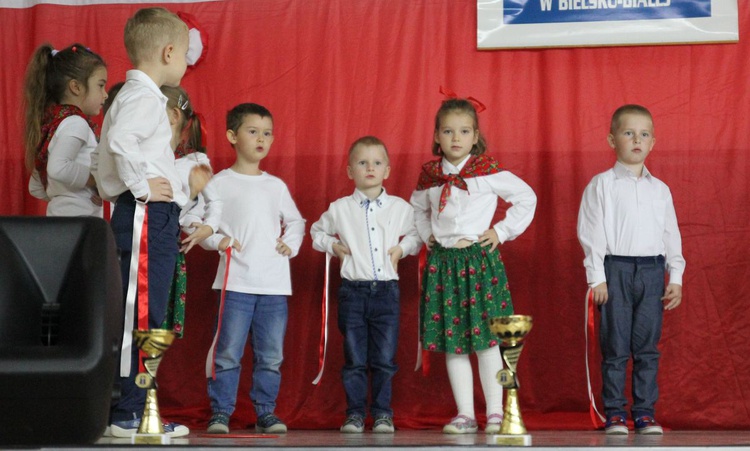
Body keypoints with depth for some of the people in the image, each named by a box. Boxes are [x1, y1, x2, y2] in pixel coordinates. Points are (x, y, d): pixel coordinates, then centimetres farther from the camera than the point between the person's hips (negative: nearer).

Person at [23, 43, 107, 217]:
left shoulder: (51, 123, 18)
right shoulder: (75, 123, -10)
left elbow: (36, 188, 24)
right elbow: (58, 168, -28)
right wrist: (96, 180, -16)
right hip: (77, 218, -10)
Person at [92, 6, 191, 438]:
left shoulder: (137, 95, 21)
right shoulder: (143, 97, -12)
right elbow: (120, 141, -31)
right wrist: (141, 186, -18)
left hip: (157, 216, 10)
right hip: (147, 216, -10)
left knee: (145, 316, 11)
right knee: (141, 315, -9)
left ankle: (132, 409, 15)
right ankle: (130, 414, -7)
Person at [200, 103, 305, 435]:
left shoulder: (276, 186, 13)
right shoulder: (220, 183, 1)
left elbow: (295, 220, 25)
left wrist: (291, 243, 7)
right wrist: (217, 240, -16)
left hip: (275, 284, 4)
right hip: (236, 283, -4)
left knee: (271, 355, 6)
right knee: (228, 353, -4)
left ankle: (265, 412, 14)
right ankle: (220, 413, 2)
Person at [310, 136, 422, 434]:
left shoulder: (401, 208, 5)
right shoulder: (339, 209, 3)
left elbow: (416, 235, 20)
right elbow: (317, 232, 20)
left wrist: (403, 248, 2)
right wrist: (333, 246, 3)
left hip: (387, 290, 0)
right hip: (353, 291, 0)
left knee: (385, 359, 2)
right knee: (354, 359, 3)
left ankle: (382, 413, 12)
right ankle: (355, 413, 11)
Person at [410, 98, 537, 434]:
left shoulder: (488, 172, -5)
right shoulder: (429, 175, 7)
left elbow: (526, 197, 2)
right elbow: (418, 207, 27)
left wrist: (502, 232, -2)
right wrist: (427, 235, 13)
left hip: (480, 259, -3)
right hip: (442, 261, 4)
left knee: (486, 340, -3)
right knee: (452, 342, 3)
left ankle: (495, 413, 4)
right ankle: (465, 414, 9)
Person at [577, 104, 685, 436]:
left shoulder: (660, 189, 12)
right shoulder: (602, 185, 1)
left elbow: (671, 235, 14)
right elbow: (591, 233, -2)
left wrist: (676, 278, 7)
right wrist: (596, 277, -8)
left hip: (652, 271, 3)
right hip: (615, 270, -3)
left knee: (647, 348, 4)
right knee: (615, 347, 0)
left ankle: (645, 412, 10)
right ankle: (614, 414, 6)